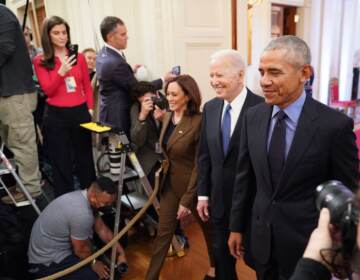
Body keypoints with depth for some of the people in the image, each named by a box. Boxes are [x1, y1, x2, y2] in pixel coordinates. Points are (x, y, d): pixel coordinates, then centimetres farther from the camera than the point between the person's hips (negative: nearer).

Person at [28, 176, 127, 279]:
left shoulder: (82, 196, -3)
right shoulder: (82, 214, -32)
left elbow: (102, 230, 5)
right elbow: (81, 250, -17)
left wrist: (121, 252, 4)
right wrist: (93, 263, 1)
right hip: (47, 263, -9)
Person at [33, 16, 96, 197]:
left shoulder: (79, 57, 5)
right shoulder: (40, 61, -1)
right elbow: (48, 90, -9)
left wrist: (90, 108, 2)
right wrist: (61, 72, -22)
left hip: (80, 112, 2)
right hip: (56, 116, -2)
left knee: (85, 158, 11)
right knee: (61, 163, 8)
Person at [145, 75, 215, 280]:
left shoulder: (198, 122, -23)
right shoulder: (168, 117, 0)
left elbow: (199, 165, -20)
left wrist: (187, 199, -18)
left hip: (192, 185, -5)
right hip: (170, 183, 6)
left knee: (208, 227, 19)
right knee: (163, 232, 11)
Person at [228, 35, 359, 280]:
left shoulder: (336, 125, -18)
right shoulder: (253, 117, -5)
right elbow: (245, 177, 2)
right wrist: (237, 226, 8)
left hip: (307, 245, -4)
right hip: (262, 238, 4)